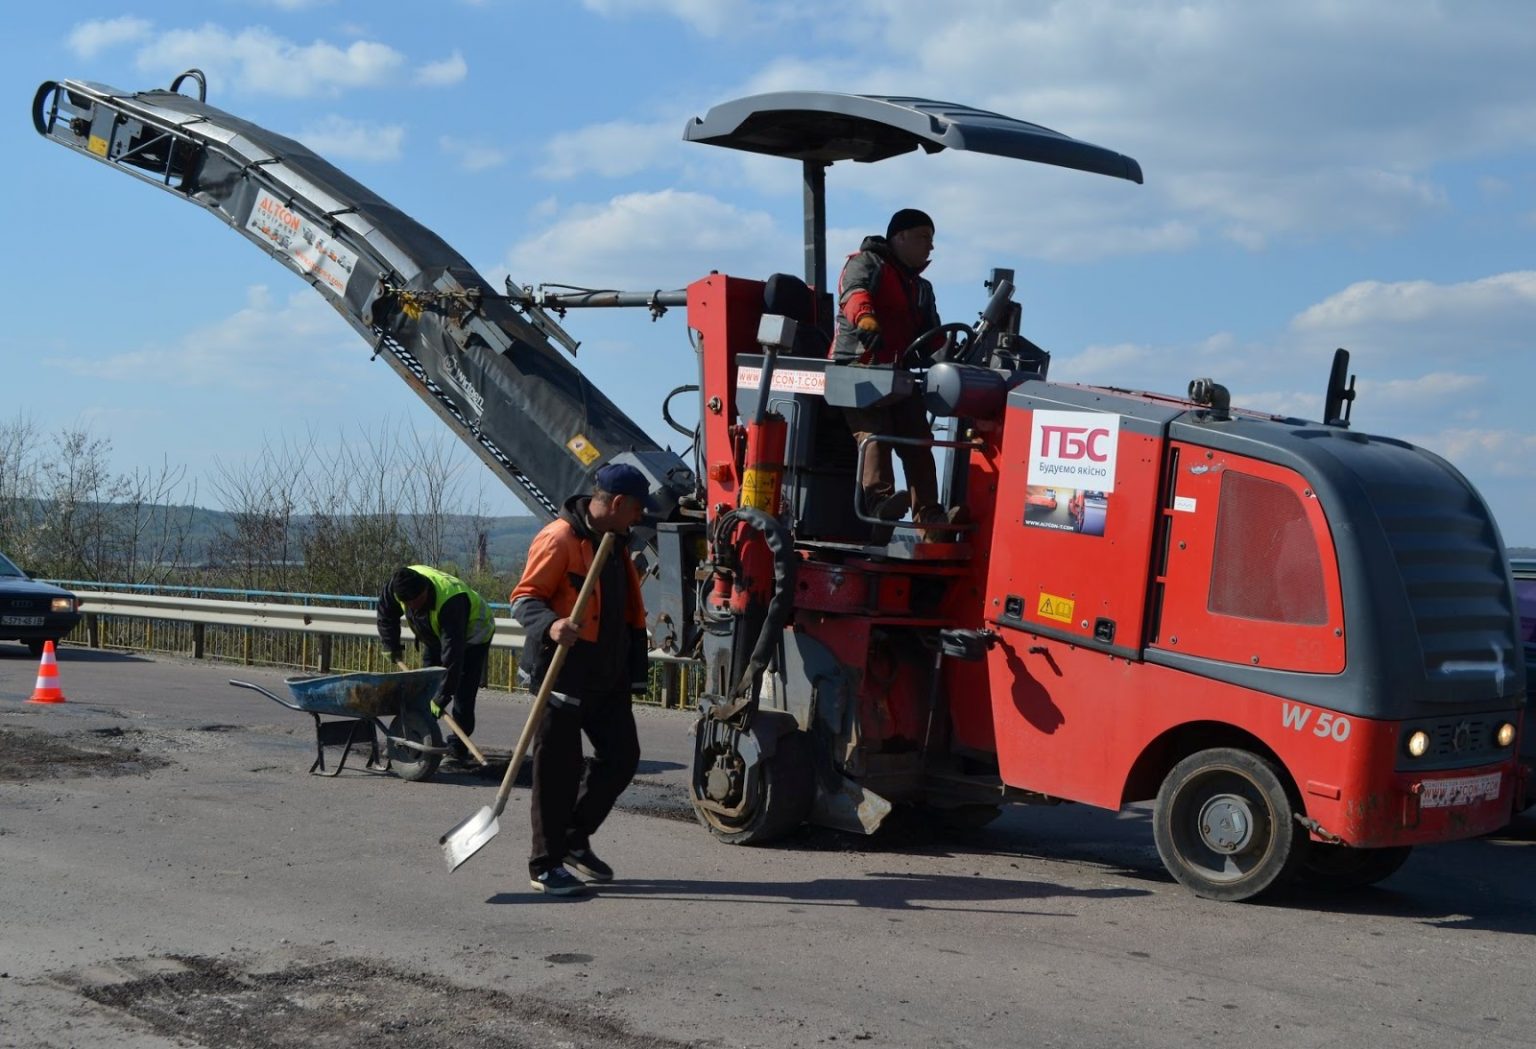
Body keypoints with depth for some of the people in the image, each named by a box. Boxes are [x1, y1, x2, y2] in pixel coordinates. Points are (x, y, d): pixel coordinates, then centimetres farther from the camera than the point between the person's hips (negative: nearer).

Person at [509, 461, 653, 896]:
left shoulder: (615, 542, 16)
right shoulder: (559, 538, -13)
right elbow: (525, 598, -17)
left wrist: (636, 671, 23)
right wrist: (550, 626, -37)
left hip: (608, 679, 9)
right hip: (563, 676, -9)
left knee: (621, 756, 10)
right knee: (559, 768, -3)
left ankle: (575, 840, 26)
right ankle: (546, 864, 8)